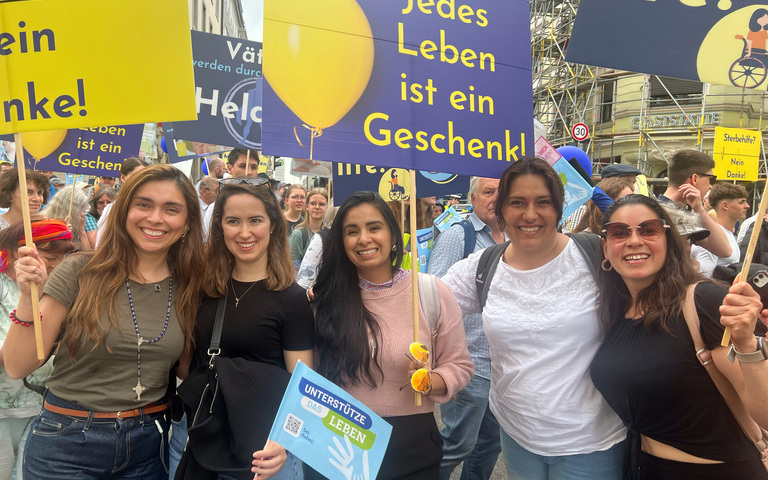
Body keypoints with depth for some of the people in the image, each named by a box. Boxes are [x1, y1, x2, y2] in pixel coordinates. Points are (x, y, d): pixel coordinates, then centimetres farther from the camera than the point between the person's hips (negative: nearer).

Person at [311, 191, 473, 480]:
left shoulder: (432, 292, -9)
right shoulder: (328, 297, -5)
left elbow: (459, 365, -2)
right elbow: (315, 372, 3)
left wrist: (429, 382, -21)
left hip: (411, 442, 0)